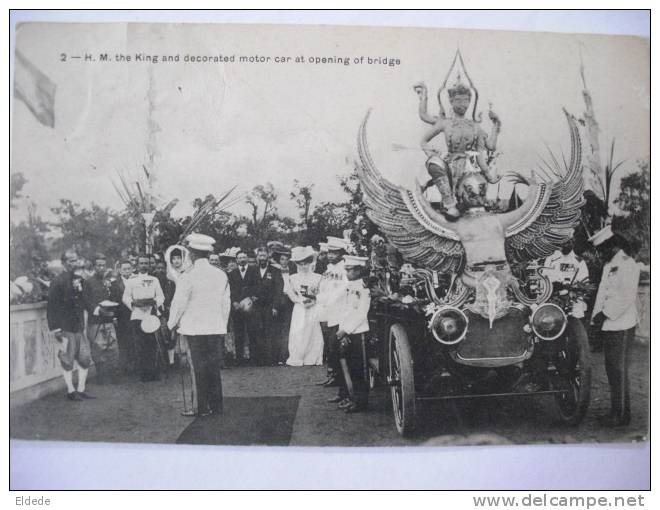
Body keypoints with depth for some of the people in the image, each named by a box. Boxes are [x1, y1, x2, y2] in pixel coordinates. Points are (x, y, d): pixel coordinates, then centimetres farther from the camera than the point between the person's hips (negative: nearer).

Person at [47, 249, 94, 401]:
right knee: (67, 360, 2)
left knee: (85, 358, 7)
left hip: (80, 326, 7)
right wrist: (55, 329, -15)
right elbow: (51, 307, -11)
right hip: (66, 327, -7)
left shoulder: (79, 279, 11)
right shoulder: (58, 281, -10)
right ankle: (70, 391, 11)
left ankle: (81, 389, 16)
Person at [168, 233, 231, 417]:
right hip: (216, 328, 5)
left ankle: (202, 407, 6)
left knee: (198, 368, 2)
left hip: (194, 328, -5)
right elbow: (226, 302, 8)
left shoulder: (187, 277, -13)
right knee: (214, 366, 11)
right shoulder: (221, 275, 2)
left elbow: (178, 304, -7)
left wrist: (172, 324, 9)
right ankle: (216, 405, 17)